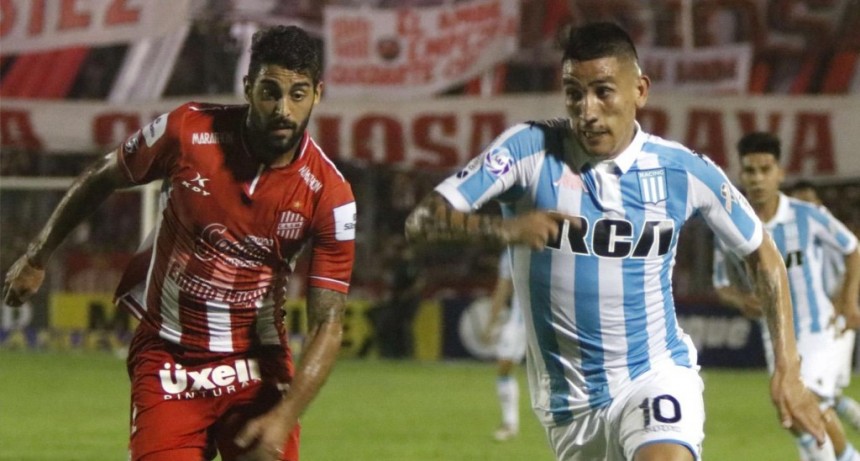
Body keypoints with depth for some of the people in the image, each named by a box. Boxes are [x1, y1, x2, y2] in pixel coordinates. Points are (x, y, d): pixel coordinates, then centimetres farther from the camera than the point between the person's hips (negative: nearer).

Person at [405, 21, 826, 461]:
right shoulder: (531, 148, -10)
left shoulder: (683, 171, -4)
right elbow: (421, 221, -17)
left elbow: (762, 252, 11)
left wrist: (787, 369, 4)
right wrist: (504, 228, -36)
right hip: (569, 403, 2)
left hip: (657, 375, -2)